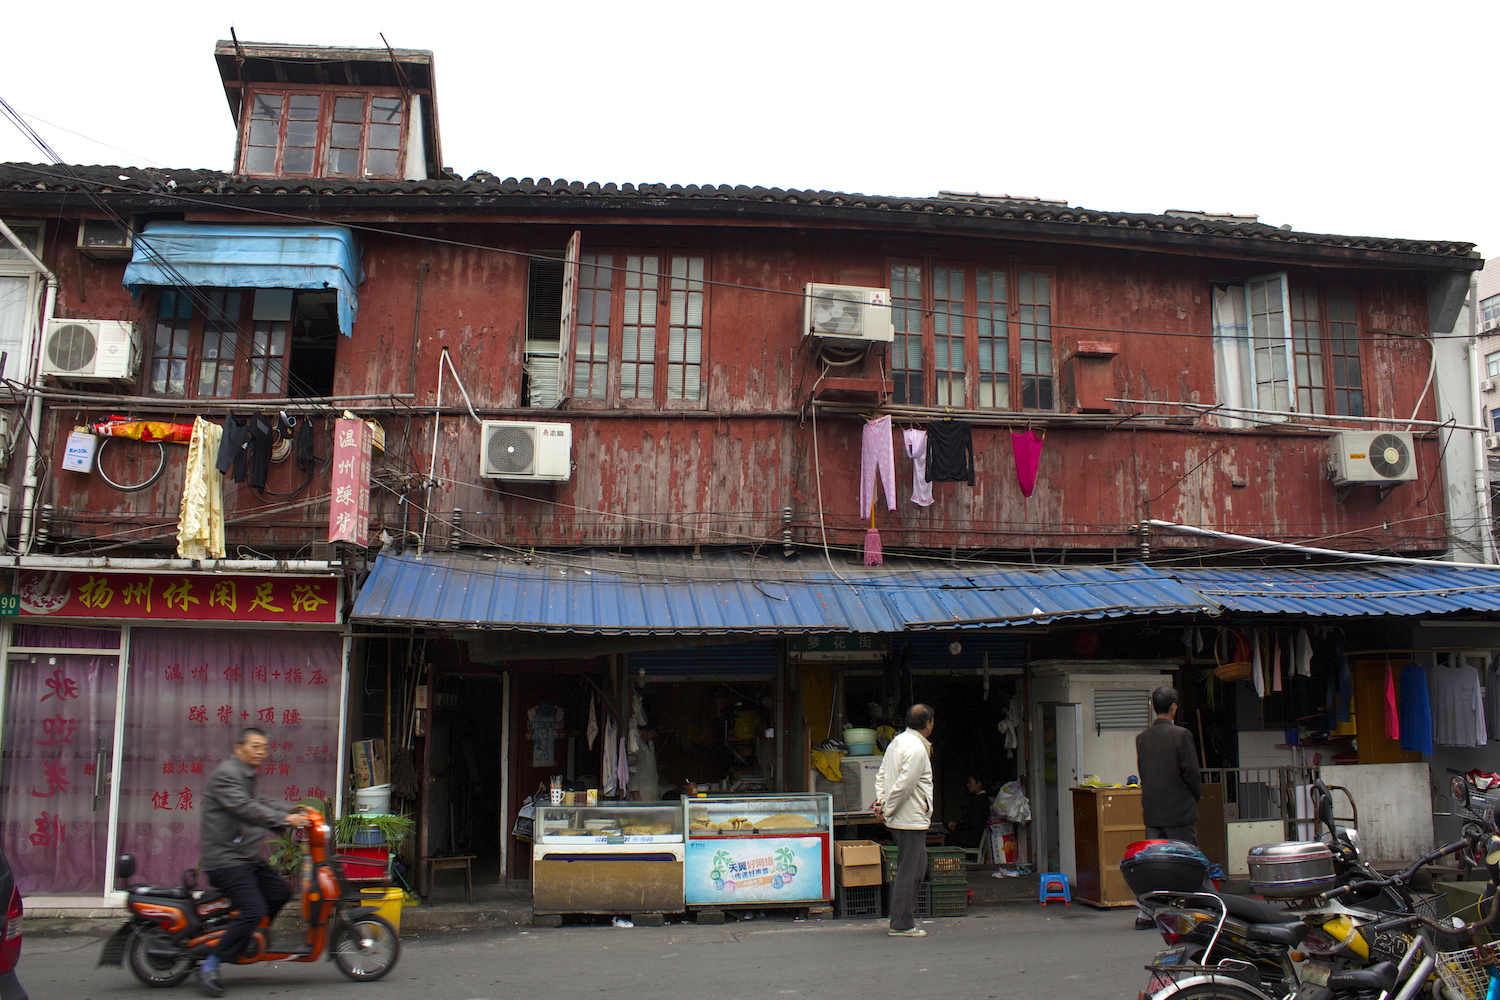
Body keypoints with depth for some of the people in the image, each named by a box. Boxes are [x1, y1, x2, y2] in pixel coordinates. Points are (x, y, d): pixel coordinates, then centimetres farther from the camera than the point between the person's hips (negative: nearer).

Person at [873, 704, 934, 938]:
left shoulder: (897, 742, 13)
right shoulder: (917, 749, -18)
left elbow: (881, 774, 15)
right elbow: (904, 784, -22)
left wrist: (881, 800, 7)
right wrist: (887, 810, -13)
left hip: (899, 819, 10)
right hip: (911, 819, -10)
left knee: (918, 865, 17)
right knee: (908, 870, -3)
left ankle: (907, 916, 22)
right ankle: (901, 925, 2)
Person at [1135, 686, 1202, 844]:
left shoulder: (1141, 737, 5)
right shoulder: (1181, 734, -11)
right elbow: (1191, 770, -10)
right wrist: (1198, 794, 7)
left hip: (1151, 811, 5)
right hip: (1179, 810, -5)